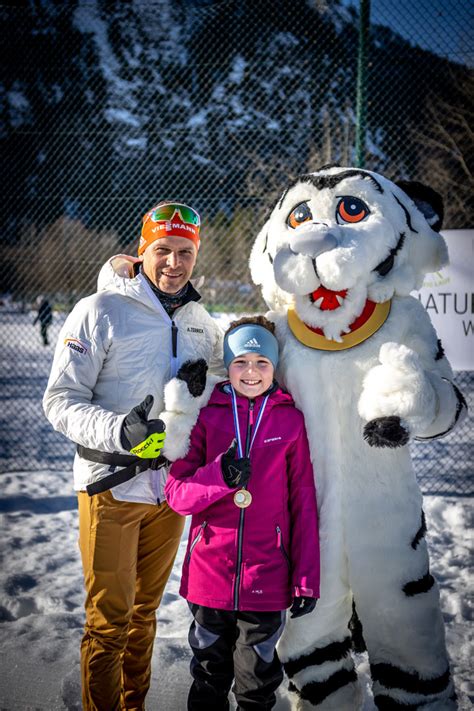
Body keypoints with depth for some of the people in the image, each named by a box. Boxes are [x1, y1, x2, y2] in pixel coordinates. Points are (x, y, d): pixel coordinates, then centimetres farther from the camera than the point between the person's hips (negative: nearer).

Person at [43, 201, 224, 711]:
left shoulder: (201, 323, 8)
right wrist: (118, 431, -27)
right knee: (109, 620, 0)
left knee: (145, 611, 18)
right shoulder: (99, 312, -10)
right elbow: (61, 400, -12)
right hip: (111, 487, -5)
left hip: (172, 487, 5)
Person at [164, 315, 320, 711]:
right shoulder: (206, 416, 0)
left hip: (266, 575, -1)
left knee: (258, 678, 15)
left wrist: (306, 578, -2)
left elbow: (303, 503, 0)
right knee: (209, 672, 19)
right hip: (209, 571, 1)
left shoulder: (291, 420, -1)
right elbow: (177, 494, -3)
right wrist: (221, 475, -22)